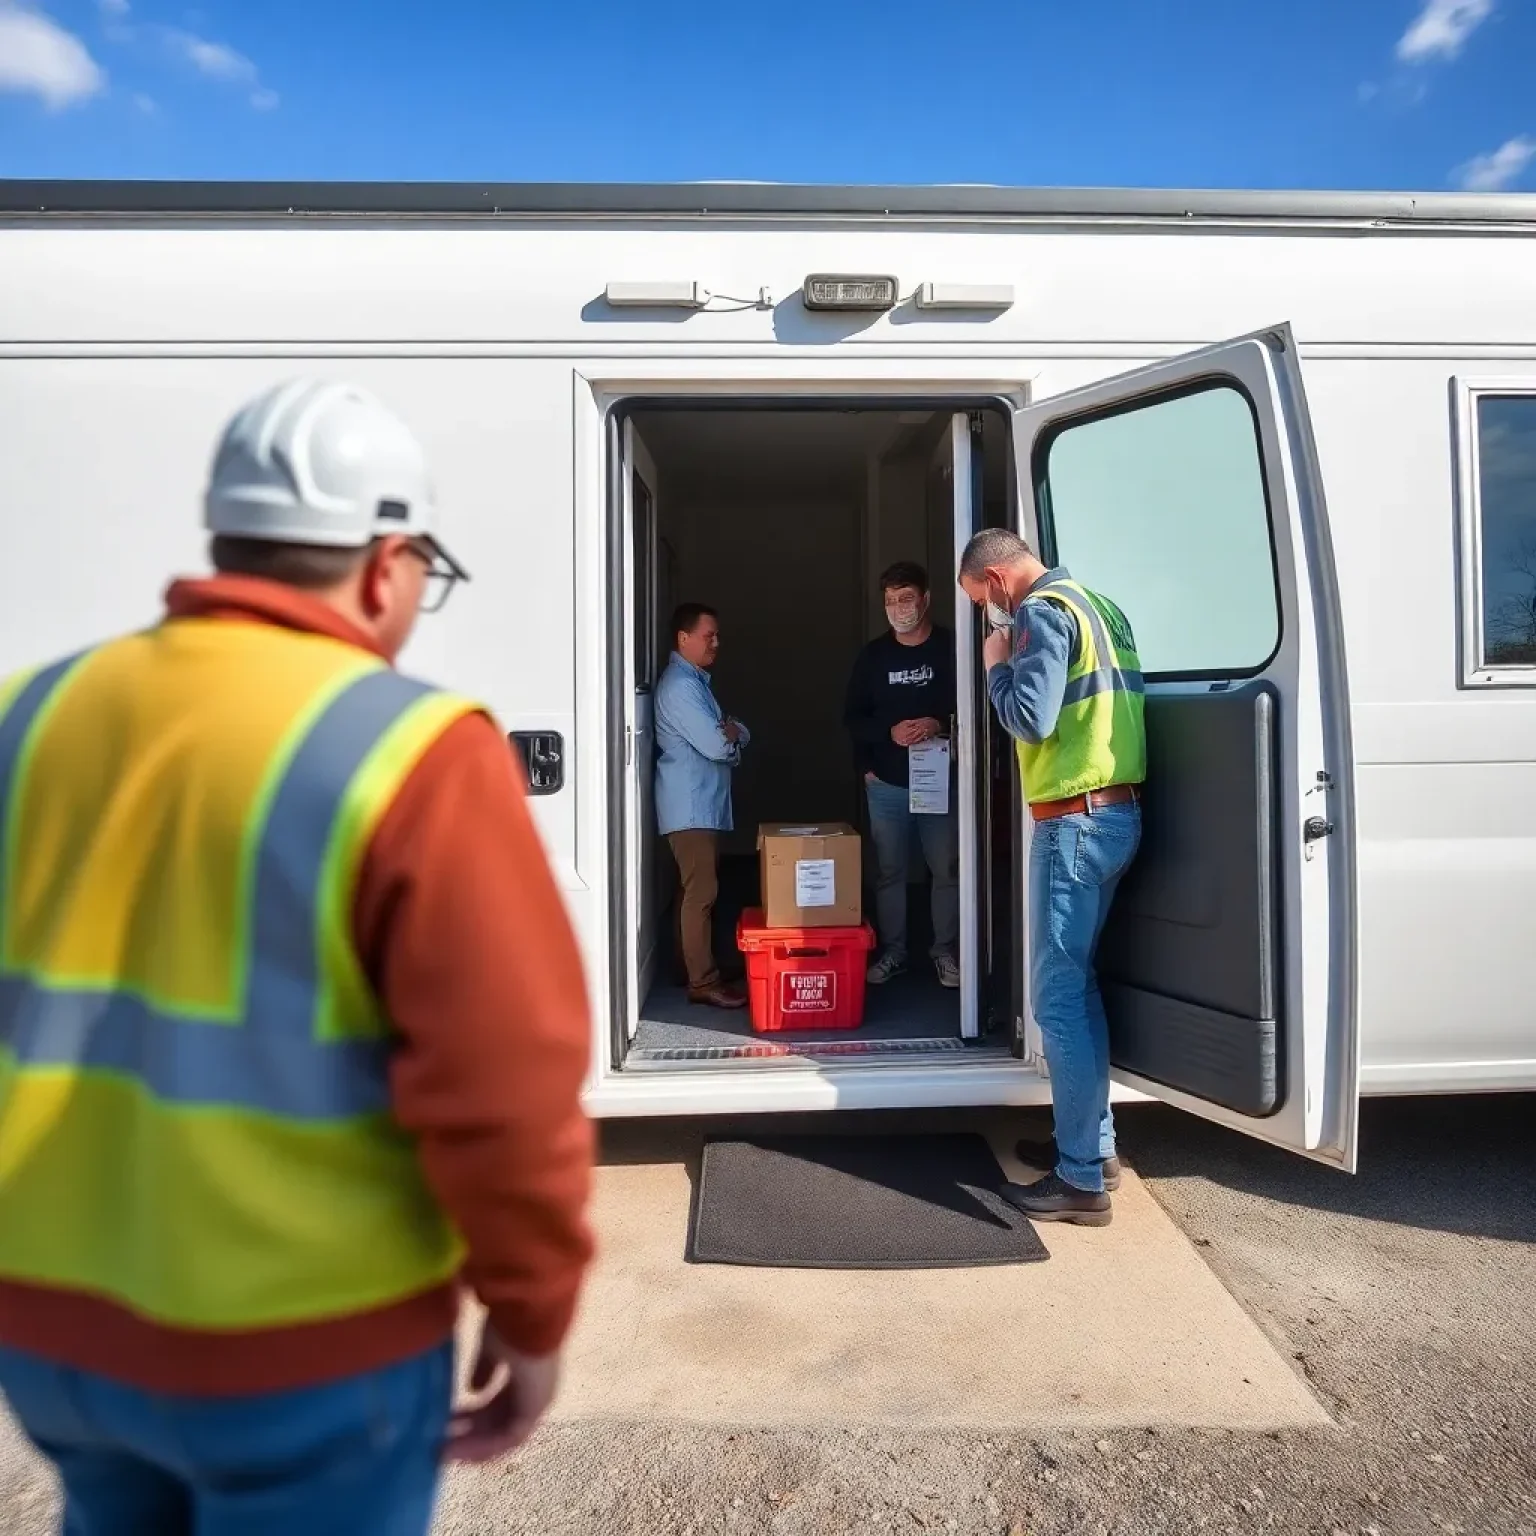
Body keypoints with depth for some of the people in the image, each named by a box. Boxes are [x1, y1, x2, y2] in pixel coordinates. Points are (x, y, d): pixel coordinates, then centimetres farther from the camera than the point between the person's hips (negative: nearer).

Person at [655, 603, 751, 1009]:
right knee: (700, 893, -6)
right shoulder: (680, 685, -16)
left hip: (704, 805, 10)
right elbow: (717, 745, -23)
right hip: (690, 808, -10)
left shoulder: (695, 680, 18)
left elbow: (739, 733, 16)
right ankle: (702, 982, 0)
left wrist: (729, 730, -7)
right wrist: (731, 735, 0)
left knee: (703, 891, 14)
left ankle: (703, 971, 22)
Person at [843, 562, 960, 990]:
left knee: (947, 870, 4)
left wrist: (941, 725, -21)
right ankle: (892, 952, 20)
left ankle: (944, 951, 18)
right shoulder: (873, 655, 6)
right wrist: (889, 732, -11)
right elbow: (853, 717, 7)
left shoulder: (951, 648, -3)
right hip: (886, 784, 2)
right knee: (888, 871, 8)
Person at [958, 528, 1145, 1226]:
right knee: (1077, 983, 17)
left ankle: (1082, 1180, 2)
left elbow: (1030, 720, -21)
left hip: (1076, 820, -10)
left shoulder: (1044, 612, -12)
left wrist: (998, 665, -5)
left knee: (1058, 996, -5)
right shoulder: (1094, 604, 18)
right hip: (1115, 812, 10)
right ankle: (1094, 1144, 26)